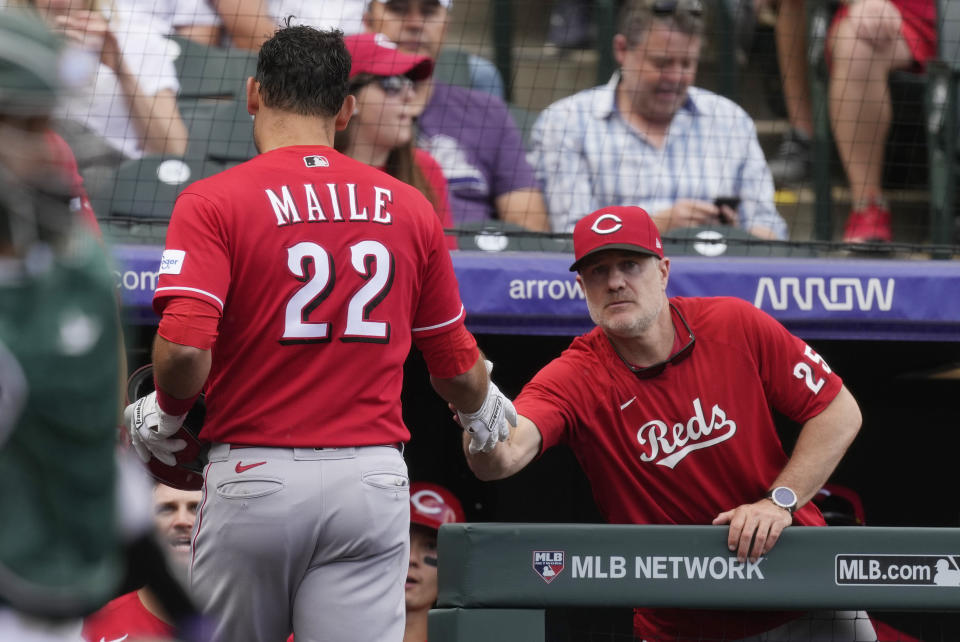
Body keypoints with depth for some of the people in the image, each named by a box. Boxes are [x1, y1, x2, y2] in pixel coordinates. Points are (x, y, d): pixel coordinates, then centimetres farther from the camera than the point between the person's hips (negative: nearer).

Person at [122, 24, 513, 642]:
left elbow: (184, 351, -18)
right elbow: (458, 368, 14)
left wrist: (164, 415, 4)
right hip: (373, 483, 2)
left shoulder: (212, 202, -5)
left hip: (253, 480, -2)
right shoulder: (410, 208, 7)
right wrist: (483, 409, 36)